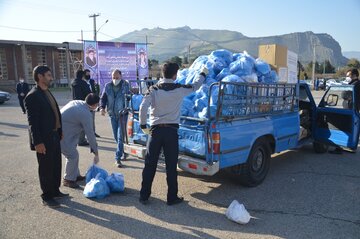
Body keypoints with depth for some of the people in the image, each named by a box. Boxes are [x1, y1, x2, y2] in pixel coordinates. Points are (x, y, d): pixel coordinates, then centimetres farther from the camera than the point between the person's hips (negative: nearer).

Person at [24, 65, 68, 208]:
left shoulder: (47, 93, 11)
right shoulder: (33, 96, -16)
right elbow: (32, 121, -19)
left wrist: (60, 131, 15)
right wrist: (38, 142, -20)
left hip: (54, 136, 9)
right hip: (44, 139, -8)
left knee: (56, 166, 18)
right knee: (46, 169, 5)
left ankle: (55, 191, 34)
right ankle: (47, 197, 20)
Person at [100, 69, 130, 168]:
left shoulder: (126, 85, -5)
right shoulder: (108, 86, 4)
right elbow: (103, 98, 9)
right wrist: (102, 107, -8)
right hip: (113, 115, 4)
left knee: (120, 137, -9)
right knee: (116, 136, 13)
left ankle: (118, 158, -6)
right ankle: (122, 152, 34)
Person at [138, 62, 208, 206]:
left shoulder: (154, 89, -2)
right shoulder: (179, 89, -2)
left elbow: (143, 107, -12)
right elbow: (195, 86, 15)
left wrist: (143, 125, -1)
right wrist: (203, 74, 32)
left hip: (156, 130, 1)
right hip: (171, 131, -1)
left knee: (150, 164, 10)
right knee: (171, 166, 7)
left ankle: (144, 196, 18)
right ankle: (172, 197, 17)